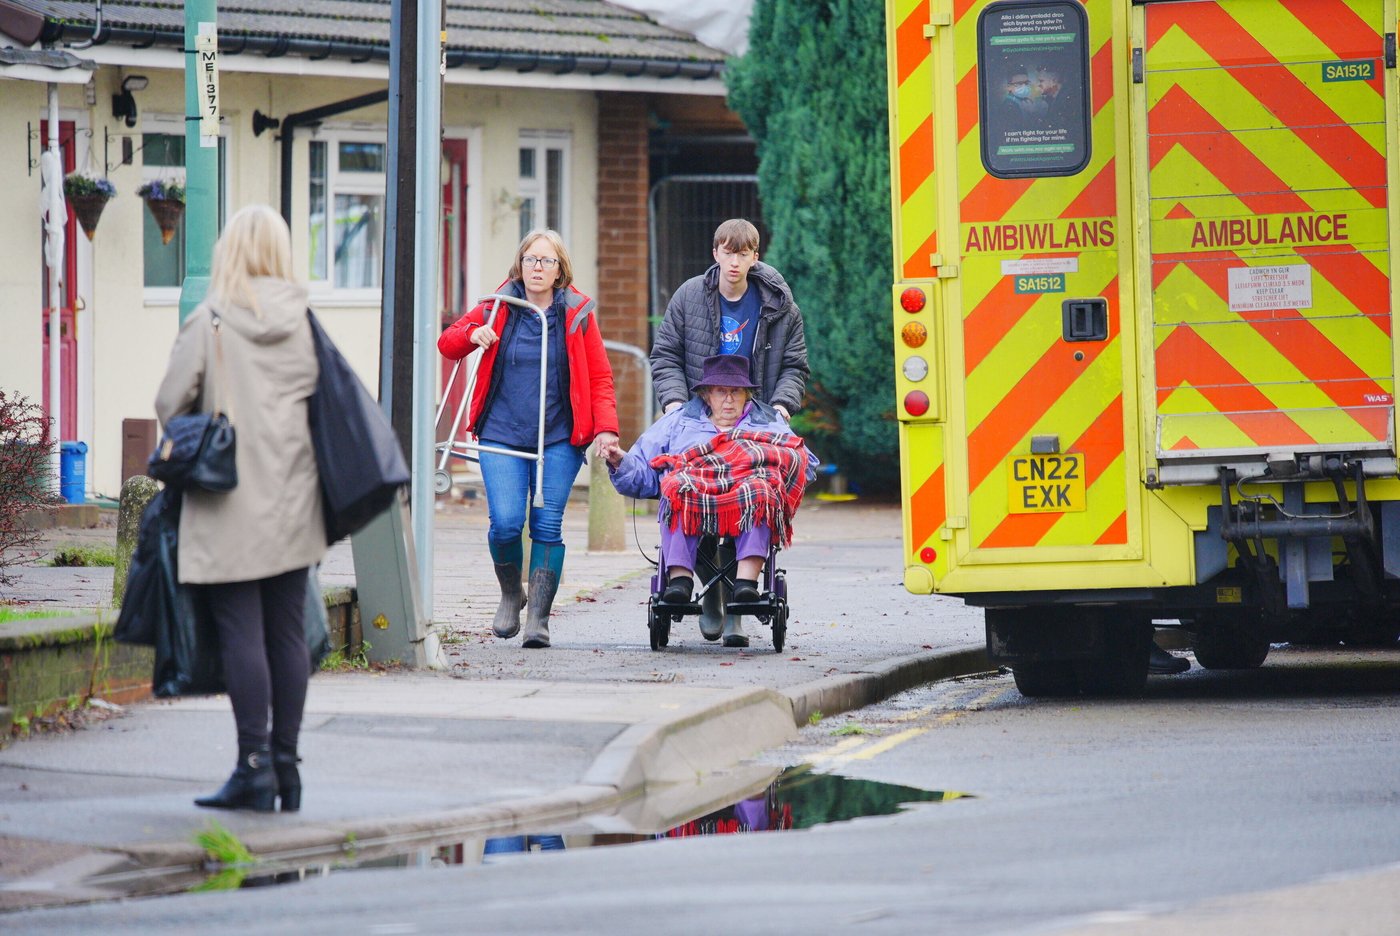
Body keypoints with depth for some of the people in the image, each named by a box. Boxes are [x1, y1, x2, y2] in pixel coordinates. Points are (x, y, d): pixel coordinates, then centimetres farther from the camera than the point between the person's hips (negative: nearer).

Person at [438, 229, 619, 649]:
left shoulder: (577, 314, 4)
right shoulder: (499, 308, 6)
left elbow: (600, 378, 4)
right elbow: (447, 344, 15)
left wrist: (606, 428, -10)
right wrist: (472, 334, -8)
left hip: (559, 439, 0)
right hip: (502, 435, 0)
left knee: (547, 526, -7)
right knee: (506, 523, -12)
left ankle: (539, 616, -1)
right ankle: (510, 595, 16)